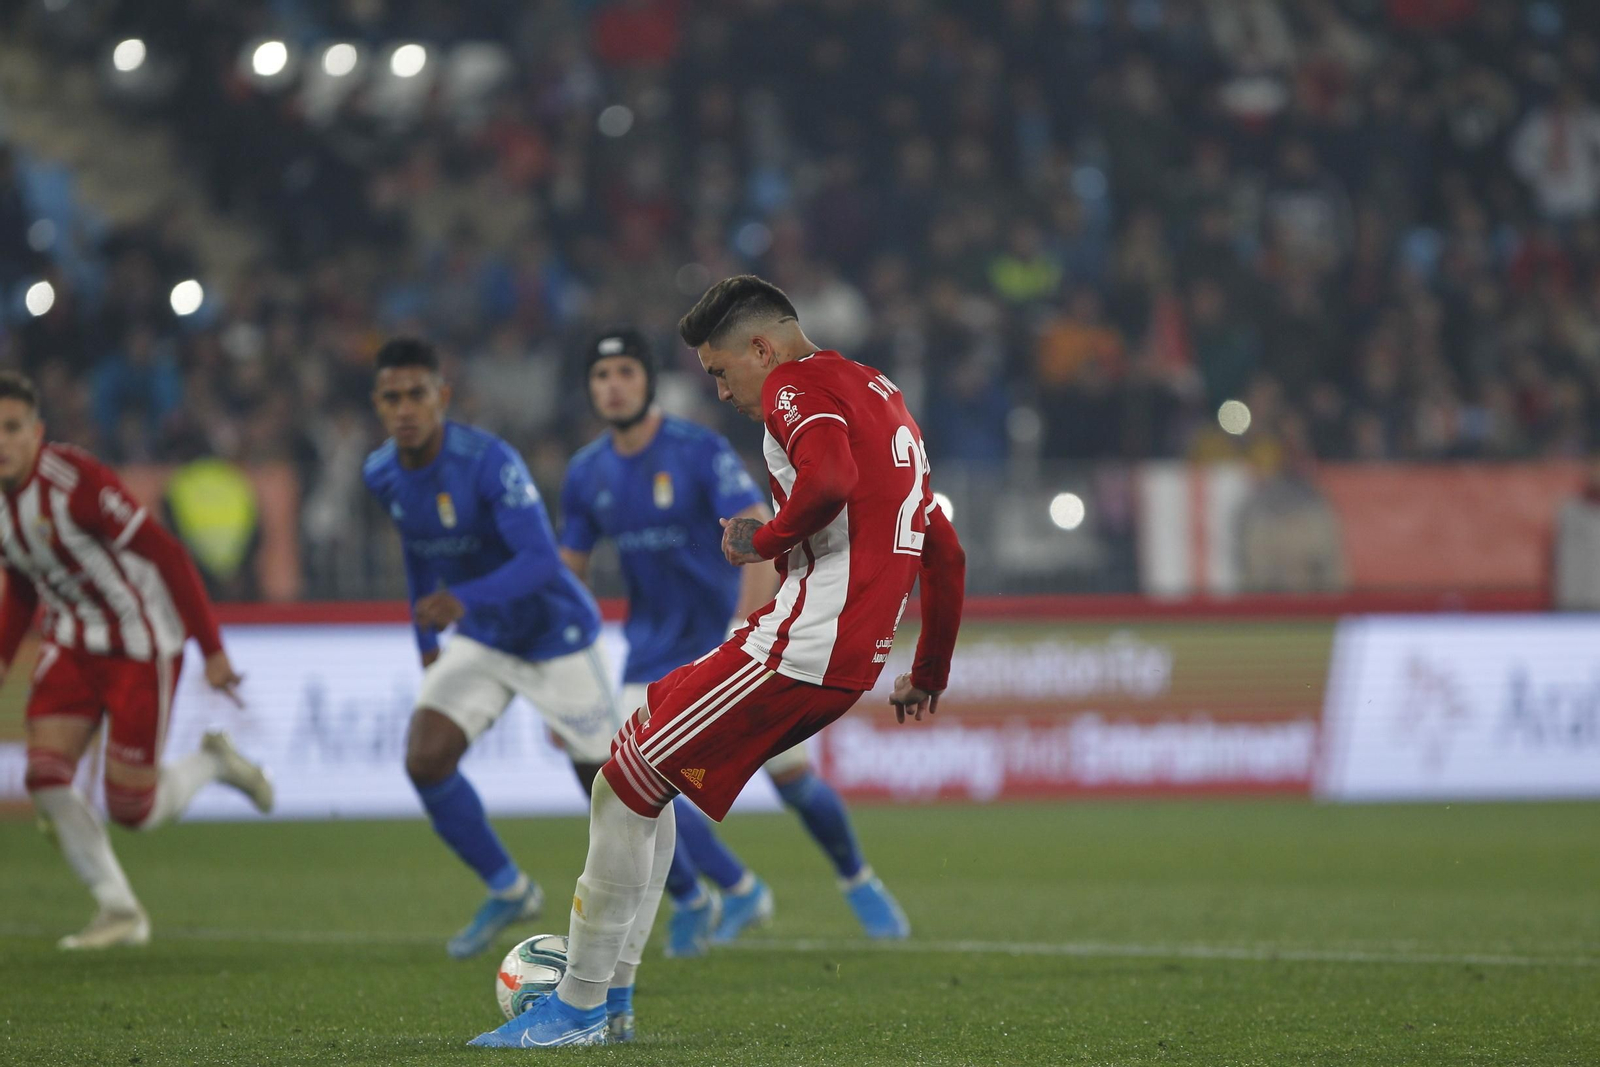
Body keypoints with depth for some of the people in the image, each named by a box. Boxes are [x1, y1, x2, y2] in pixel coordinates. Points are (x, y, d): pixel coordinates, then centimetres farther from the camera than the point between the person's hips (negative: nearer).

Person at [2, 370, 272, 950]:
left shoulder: (76, 481, -25)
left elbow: (167, 555, -22)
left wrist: (212, 650, -21)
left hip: (141, 643, -6)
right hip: (72, 642, 6)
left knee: (132, 809, -7)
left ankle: (214, 762, 25)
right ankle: (119, 910, 1)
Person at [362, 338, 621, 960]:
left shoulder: (489, 462, -28)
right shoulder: (383, 476, -6)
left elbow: (541, 560, -35)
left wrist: (465, 600, -50)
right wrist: (426, 641, 18)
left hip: (554, 635, -6)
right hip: (480, 643, 6)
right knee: (425, 760, -14)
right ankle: (508, 892, 5)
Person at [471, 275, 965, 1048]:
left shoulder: (796, 387, -5)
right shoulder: (881, 397, 25)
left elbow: (830, 479, -27)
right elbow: (946, 555, 27)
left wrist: (764, 540, -10)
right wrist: (928, 677, 32)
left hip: (802, 646, -10)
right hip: (855, 658, 10)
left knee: (626, 782, -4)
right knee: (646, 760, 20)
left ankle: (579, 1008, 0)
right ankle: (611, 989, 18)